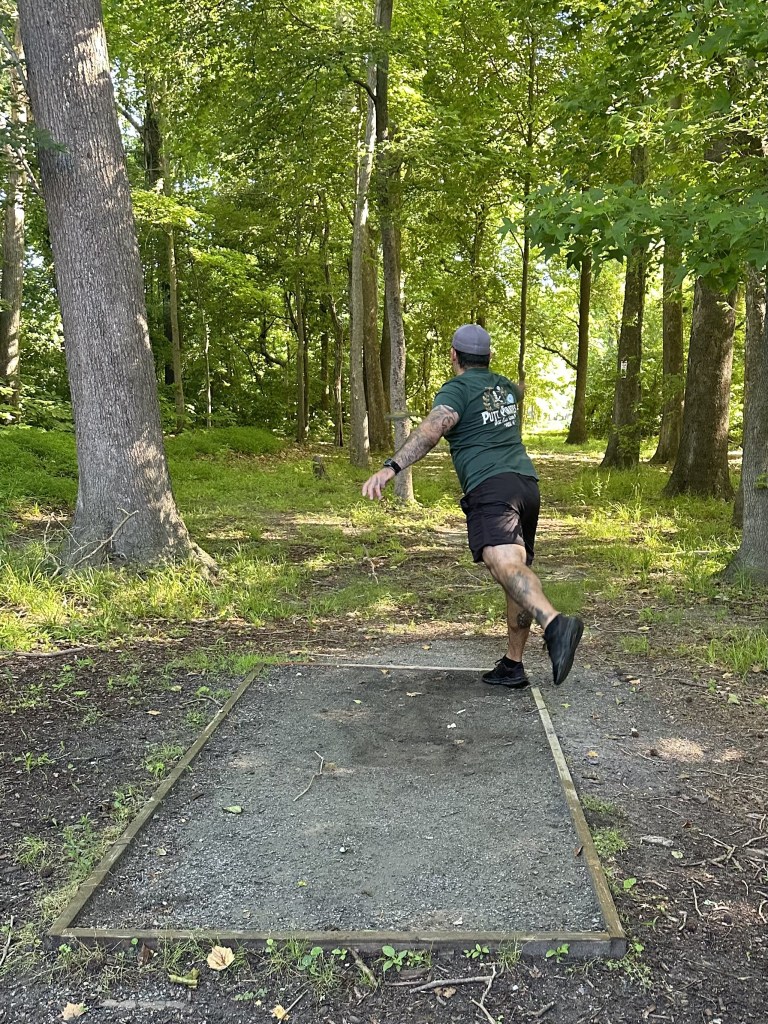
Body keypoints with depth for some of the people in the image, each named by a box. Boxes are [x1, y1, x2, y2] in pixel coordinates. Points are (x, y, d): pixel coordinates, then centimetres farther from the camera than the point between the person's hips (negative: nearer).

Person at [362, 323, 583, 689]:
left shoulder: (457, 389, 1)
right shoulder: (505, 386, 24)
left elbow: (431, 429, -18)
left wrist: (390, 467, -28)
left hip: (492, 487, -8)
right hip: (527, 484, 8)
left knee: (504, 562, -28)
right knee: (518, 570, 13)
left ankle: (555, 624, -54)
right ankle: (512, 666, 19)